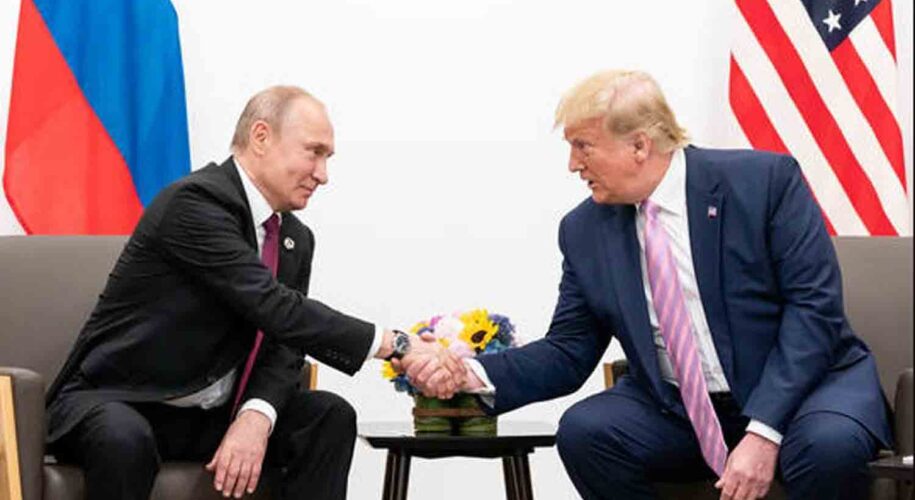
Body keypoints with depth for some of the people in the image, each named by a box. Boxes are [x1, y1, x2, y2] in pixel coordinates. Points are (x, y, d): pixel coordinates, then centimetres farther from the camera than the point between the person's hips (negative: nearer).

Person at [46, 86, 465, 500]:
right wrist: (394, 346, -28)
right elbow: (274, 309, -28)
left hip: (210, 415, 7)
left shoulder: (296, 239, 7)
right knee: (124, 438, -39)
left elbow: (283, 347, 0)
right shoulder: (196, 201, -20)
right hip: (116, 403, -7)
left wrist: (256, 417, -22)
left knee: (330, 417, -12)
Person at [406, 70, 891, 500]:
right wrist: (477, 374, -15)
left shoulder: (765, 179, -10)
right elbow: (568, 353, 5)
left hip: (803, 384, -3)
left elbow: (814, 305, -15)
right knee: (582, 430, -23)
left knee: (828, 444, -35)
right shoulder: (584, 230, 2)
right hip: (677, 411, 4)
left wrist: (764, 431, -24)